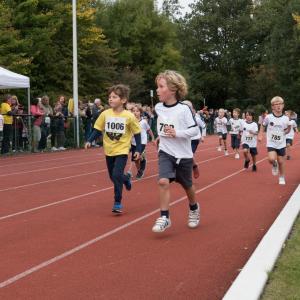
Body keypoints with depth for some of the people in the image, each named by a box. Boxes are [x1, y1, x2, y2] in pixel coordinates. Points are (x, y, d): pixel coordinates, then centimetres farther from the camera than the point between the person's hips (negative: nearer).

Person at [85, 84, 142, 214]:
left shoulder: (129, 116, -12)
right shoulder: (105, 114, -5)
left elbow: (137, 133, -4)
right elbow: (97, 129, 3)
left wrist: (138, 150, -5)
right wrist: (89, 141, -9)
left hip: (122, 151, -4)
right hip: (109, 151, 4)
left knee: (117, 175, -18)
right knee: (113, 177, 14)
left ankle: (118, 203, -5)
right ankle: (126, 179, 48)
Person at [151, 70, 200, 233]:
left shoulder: (183, 109, -17)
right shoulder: (158, 107, -2)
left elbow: (195, 130, -17)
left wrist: (177, 133, -27)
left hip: (183, 154, -2)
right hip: (165, 152, 3)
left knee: (187, 186, 16)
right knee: (163, 181, -20)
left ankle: (194, 208, 45)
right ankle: (164, 217, -11)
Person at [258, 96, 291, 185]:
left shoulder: (285, 119, -8)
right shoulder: (268, 117, -11)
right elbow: (263, 126, 6)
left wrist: (285, 132, -5)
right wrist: (260, 135, -2)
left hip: (281, 144, 1)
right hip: (271, 143, -1)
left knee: (281, 162, 9)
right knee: (271, 159, -22)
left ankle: (282, 177, 32)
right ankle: (274, 165, 16)